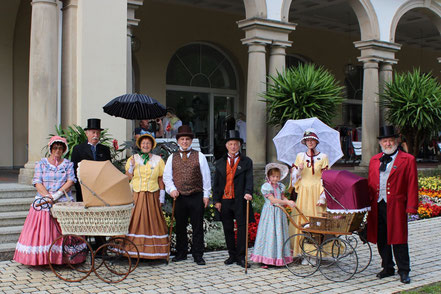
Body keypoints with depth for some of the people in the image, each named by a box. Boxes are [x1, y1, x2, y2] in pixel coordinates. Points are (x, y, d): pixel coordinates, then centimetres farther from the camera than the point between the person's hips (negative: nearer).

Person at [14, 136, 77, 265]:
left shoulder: (68, 164, 12)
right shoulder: (41, 163, 10)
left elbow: (70, 181, -1)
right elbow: (38, 183, 0)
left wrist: (58, 194, -14)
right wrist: (48, 196, -15)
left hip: (64, 202, 0)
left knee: (64, 232, -5)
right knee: (41, 231, -6)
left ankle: (63, 258, 0)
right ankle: (41, 258, 0)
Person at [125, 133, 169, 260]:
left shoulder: (158, 160, 8)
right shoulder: (132, 159, 9)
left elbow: (161, 179, 6)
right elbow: (127, 178, 6)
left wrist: (162, 197, 0)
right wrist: (131, 166, -10)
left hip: (152, 196, 0)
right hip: (135, 196, 0)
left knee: (153, 222, -2)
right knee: (135, 222, -4)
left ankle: (153, 251, 3)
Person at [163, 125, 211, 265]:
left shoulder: (199, 156, 5)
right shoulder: (172, 158, 10)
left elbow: (206, 176, 4)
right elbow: (167, 176, 10)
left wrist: (206, 195, 0)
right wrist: (172, 189, -6)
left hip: (196, 197, -2)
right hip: (179, 197, 2)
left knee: (197, 227, 1)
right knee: (180, 227, 10)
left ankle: (198, 255, 9)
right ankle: (181, 253, 22)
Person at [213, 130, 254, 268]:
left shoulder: (246, 162, 6)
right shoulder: (220, 163, 12)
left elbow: (249, 179, -5)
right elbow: (216, 183, 11)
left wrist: (248, 192, -23)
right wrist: (216, 200, 3)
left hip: (240, 200, -2)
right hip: (224, 201, 3)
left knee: (242, 228, -2)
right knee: (228, 229, 8)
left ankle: (241, 257, 5)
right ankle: (232, 255, 19)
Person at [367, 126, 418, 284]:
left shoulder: (408, 160, 1)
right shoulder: (374, 160, 15)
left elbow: (412, 186, -3)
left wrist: (411, 208, -9)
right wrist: (368, 202, 8)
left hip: (396, 207, -4)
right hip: (377, 206, 5)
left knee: (398, 239, -1)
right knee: (381, 239, 10)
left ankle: (404, 271, 11)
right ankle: (388, 268, 24)